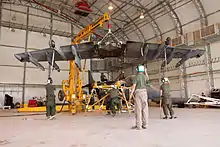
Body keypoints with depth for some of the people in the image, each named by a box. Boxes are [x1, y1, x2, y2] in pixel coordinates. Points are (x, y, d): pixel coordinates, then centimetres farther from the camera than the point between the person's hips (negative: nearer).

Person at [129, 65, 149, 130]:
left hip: (138, 93, -5)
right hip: (144, 92, 5)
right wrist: (146, 73, 33)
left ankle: (138, 125, -4)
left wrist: (131, 94, -10)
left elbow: (134, 86, -14)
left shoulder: (136, 77, -6)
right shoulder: (145, 77, 8)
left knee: (138, 109, -4)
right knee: (144, 108, 6)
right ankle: (144, 124, 10)